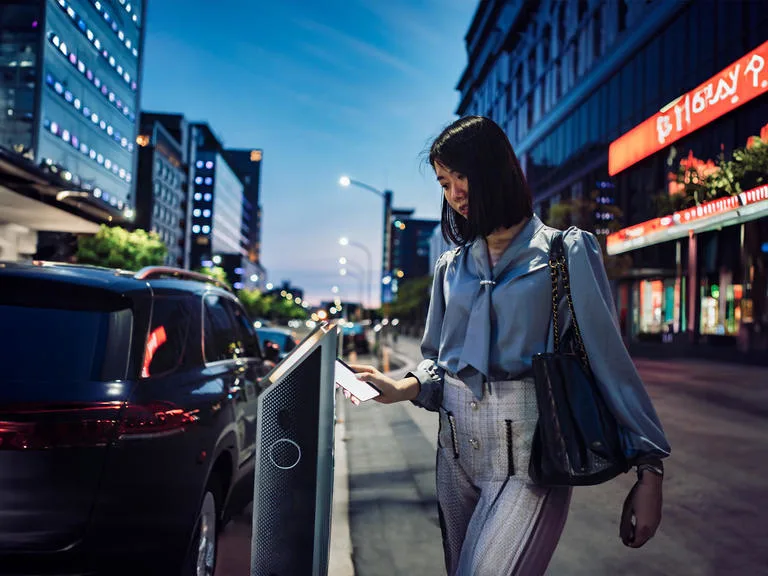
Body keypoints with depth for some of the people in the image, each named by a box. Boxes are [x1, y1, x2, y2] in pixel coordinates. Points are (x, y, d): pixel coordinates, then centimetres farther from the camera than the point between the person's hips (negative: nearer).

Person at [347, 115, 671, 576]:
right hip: (458, 452, 5)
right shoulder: (451, 266, 12)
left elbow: (608, 358, -6)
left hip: (529, 455, -5)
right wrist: (403, 388, -7)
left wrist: (649, 470, -8)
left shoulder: (567, 252, -2)